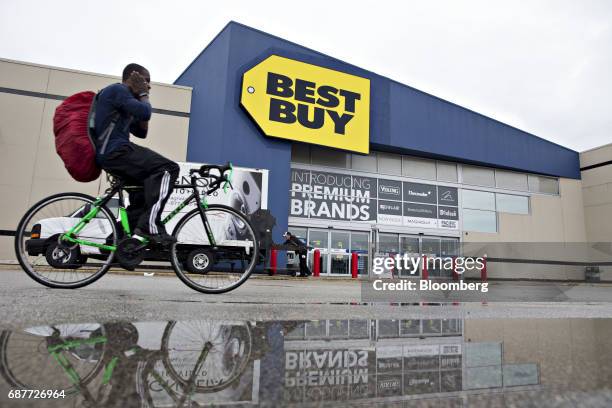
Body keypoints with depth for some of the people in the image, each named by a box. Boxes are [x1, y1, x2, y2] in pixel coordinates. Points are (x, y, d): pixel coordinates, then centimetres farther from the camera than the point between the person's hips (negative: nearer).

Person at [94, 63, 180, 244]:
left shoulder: (123, 97, 28)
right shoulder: (117, 89, -3)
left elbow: (141, 132, 23)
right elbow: (144, 112, -17)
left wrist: (141, 96, 17)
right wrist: (143, 95, 4)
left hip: (111, 153, 11)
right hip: (115, 151, -11)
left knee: (148, 179, 23)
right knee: (168, 169, -18)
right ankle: (150, 225, -23)